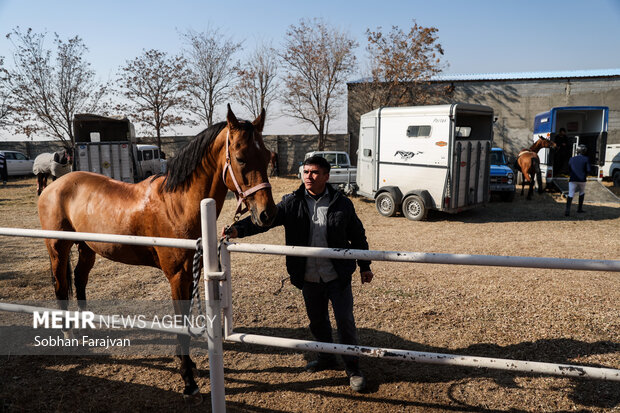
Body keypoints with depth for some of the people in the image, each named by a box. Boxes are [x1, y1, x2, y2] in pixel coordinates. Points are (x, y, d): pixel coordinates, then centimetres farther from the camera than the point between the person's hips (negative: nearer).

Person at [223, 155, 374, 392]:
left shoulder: (342, 204, -5)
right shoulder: (291, 203, -4)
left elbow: (358, 237, 5)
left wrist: (365, 266, 9)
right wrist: (238, 229, -32)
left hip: (338, 276, -2)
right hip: (308, 277, 2)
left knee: (345, 321, 3)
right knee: (317, 321, 19)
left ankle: (352, 368, 22)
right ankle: (327, 358, 42)